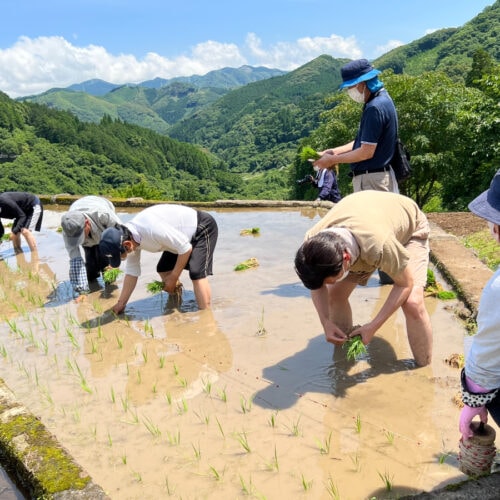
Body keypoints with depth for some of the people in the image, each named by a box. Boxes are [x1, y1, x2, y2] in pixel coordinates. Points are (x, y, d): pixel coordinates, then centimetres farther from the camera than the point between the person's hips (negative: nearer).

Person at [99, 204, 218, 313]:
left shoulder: (152, 229, -39)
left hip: (204, 228, -9)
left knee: (196, 274, -21)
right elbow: (132, 271, 2)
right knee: (163, 269, 9)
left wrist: (173, 278, -18)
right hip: (185, 236, 9)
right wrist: (121, 303, 4)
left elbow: (185, 249, -29)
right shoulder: (129, 237, -10)